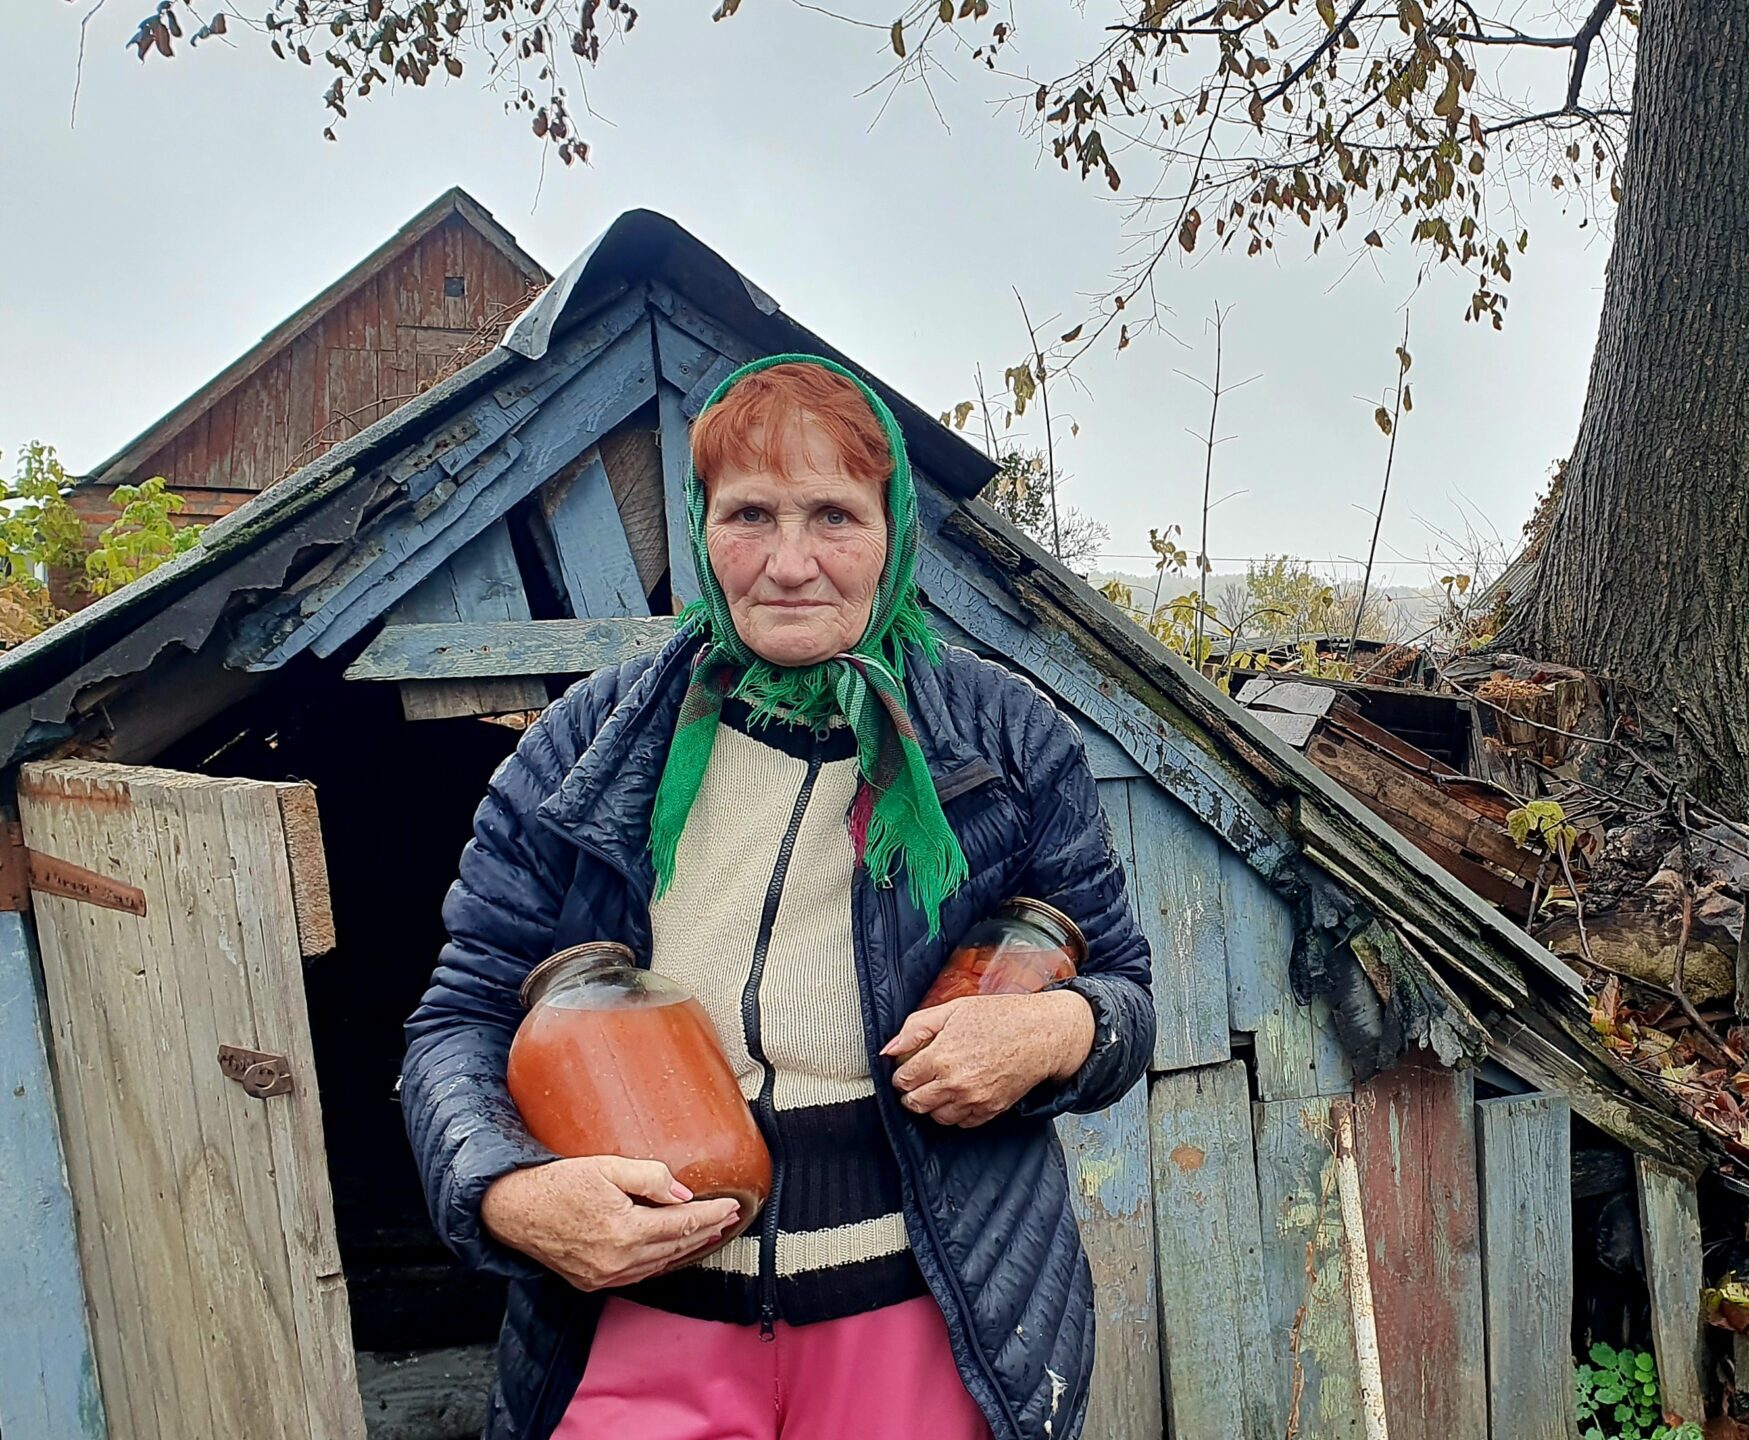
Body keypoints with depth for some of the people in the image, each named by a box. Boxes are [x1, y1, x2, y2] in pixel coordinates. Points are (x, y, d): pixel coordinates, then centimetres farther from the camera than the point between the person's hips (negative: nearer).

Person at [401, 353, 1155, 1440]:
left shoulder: (1007, 738, 0)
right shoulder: (588, 746, 0)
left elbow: (1124, 987, 7)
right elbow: (464, 1016, 2)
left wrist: (1058, 1033, -17)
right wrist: (510, 1192, -18)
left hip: (925, 1310, 1)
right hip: (646, 1310, 0)